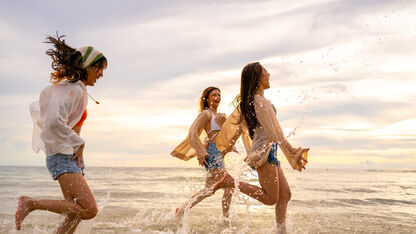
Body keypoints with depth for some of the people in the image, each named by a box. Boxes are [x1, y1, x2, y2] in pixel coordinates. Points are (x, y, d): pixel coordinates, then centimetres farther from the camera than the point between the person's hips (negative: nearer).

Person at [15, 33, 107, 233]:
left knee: (75, 215, 9)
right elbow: (55, 122, -27)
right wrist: (79, 143, -14)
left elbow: (35, 107, 25)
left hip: (72, 157, 10)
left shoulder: (66, 87, 15)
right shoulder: (75, 90, -13)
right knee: (89, 210, -20)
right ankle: (30, 203, -12)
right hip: (64, 156, -10)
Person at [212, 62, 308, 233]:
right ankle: (231, 182, -8)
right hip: (264, 150, -10)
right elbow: (274, 132, -19)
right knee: (270, 198, -9)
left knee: (285, 195, 8)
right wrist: (293, 153, -19)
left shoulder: (248, 102, 16)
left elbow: (233, 124, 21)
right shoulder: (260, 102, -13)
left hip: (269, 152, 10)